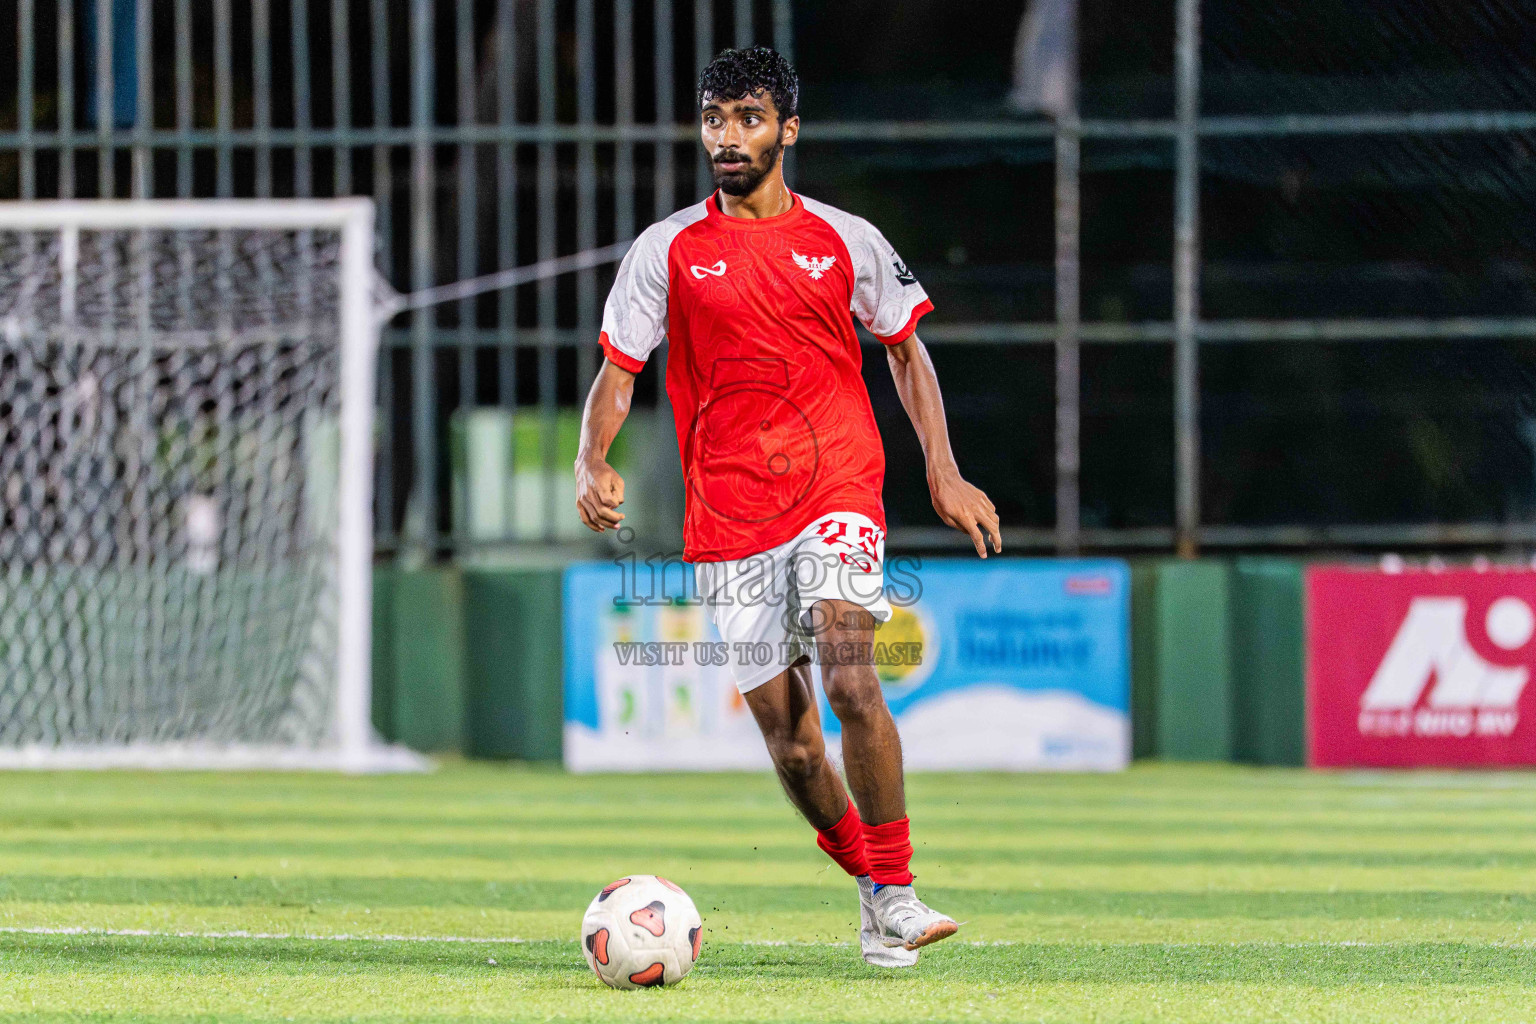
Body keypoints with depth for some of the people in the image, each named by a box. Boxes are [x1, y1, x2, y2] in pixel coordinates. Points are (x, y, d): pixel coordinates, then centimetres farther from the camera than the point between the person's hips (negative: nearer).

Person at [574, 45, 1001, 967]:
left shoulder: (845, 241, 6)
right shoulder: (668, 251, 5)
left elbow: (906, 349, 18)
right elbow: (618, 370, 5)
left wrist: (945, 472, 9)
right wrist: (594, 464, -14)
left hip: (837, 493, -1)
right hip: (730, 518, 1)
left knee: (848, 675, -24)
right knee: (789, 738, 1)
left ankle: (894, 896, -17)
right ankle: (871, 878, 24)